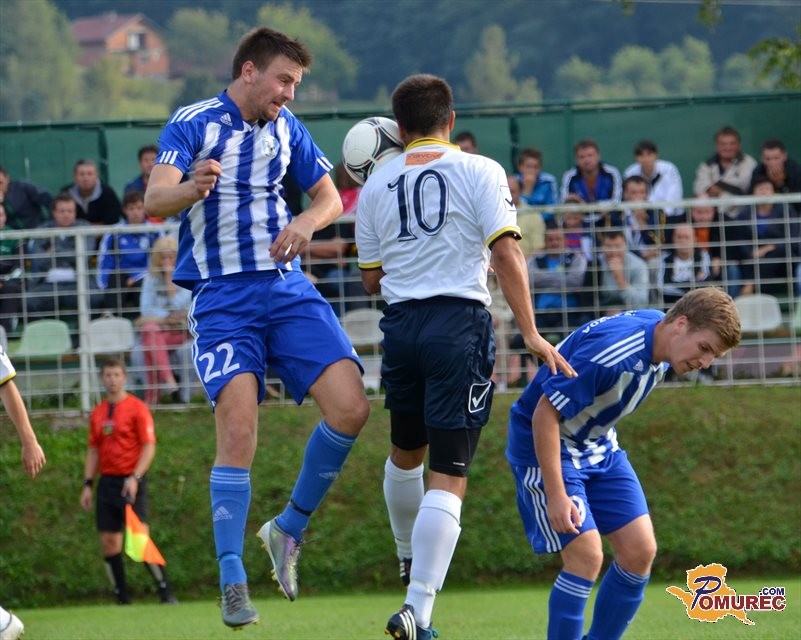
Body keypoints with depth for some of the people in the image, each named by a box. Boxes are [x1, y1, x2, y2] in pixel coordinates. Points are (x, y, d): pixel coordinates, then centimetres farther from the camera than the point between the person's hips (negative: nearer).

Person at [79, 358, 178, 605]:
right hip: (107, 481, 6)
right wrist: (88, 484, 9)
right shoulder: (97, 413, 13)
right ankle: (122, 600, 8)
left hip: (130, 483, -6)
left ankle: (165, 592, -6)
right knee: (109, 542, 1)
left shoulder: (137, 408, -5)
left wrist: (135, 478, -19)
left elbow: (149, 447, -9)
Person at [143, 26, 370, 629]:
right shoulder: (192, 123, -3)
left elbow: (329, 197, 18)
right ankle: (232, 578, -11)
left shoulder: (287, 128, 11)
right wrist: (192, 188, -39)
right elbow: (154, 201, -15)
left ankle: (290, 528, 9)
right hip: (221, 299, -5)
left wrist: (306, 223, -6)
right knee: (239, 427, -19)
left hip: (288, 289, 5)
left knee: (350, 406, -12)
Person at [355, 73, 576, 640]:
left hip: (400, 323, 4)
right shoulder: (479, 172, -2)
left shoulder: (377, 185, 10)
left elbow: (371, 279, 15)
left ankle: (410, 559, 49)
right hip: (460, 322, -4)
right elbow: (505, 254, -11)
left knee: (406, 452, 27)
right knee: (449, 476, -6)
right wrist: (531, 334, -12)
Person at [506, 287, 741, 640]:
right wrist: (556, 497, -30)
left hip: (598, 446, 9)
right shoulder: (610, 352, -33)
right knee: (586, 556, -19)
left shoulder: (660, 338, -5)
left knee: (640, 551, -1)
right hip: (545, 442, -9)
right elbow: (545, 414, -30)